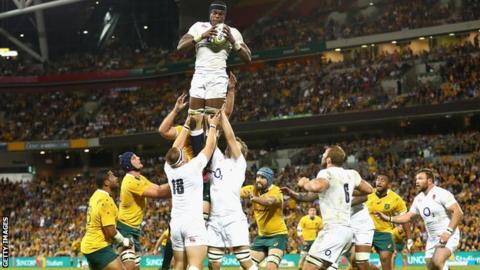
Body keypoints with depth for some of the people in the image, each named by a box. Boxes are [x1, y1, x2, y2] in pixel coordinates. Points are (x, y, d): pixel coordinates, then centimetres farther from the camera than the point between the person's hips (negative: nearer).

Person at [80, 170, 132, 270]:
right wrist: (123, 241, -6)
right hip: (100, 247, -10)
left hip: (90, 244, 10)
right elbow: (110, 230, -22)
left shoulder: (96, 195, 10)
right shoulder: (106, 200, -19)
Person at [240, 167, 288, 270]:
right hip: (261, 236, 7)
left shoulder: (275, 191, -19)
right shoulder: (252, 189, -1)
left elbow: (270, 201, -42)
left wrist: (255, 198, -63)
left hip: (278, 235, -7)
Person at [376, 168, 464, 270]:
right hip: (432, 238, 8)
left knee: (438, 261, -28)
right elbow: (408, 216, 14)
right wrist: (388, 218, 2)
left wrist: (448, 232, -27)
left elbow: (458, 213, -19)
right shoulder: (418, 199, 9)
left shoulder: (442, 194, -14)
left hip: (448, 236, -8)